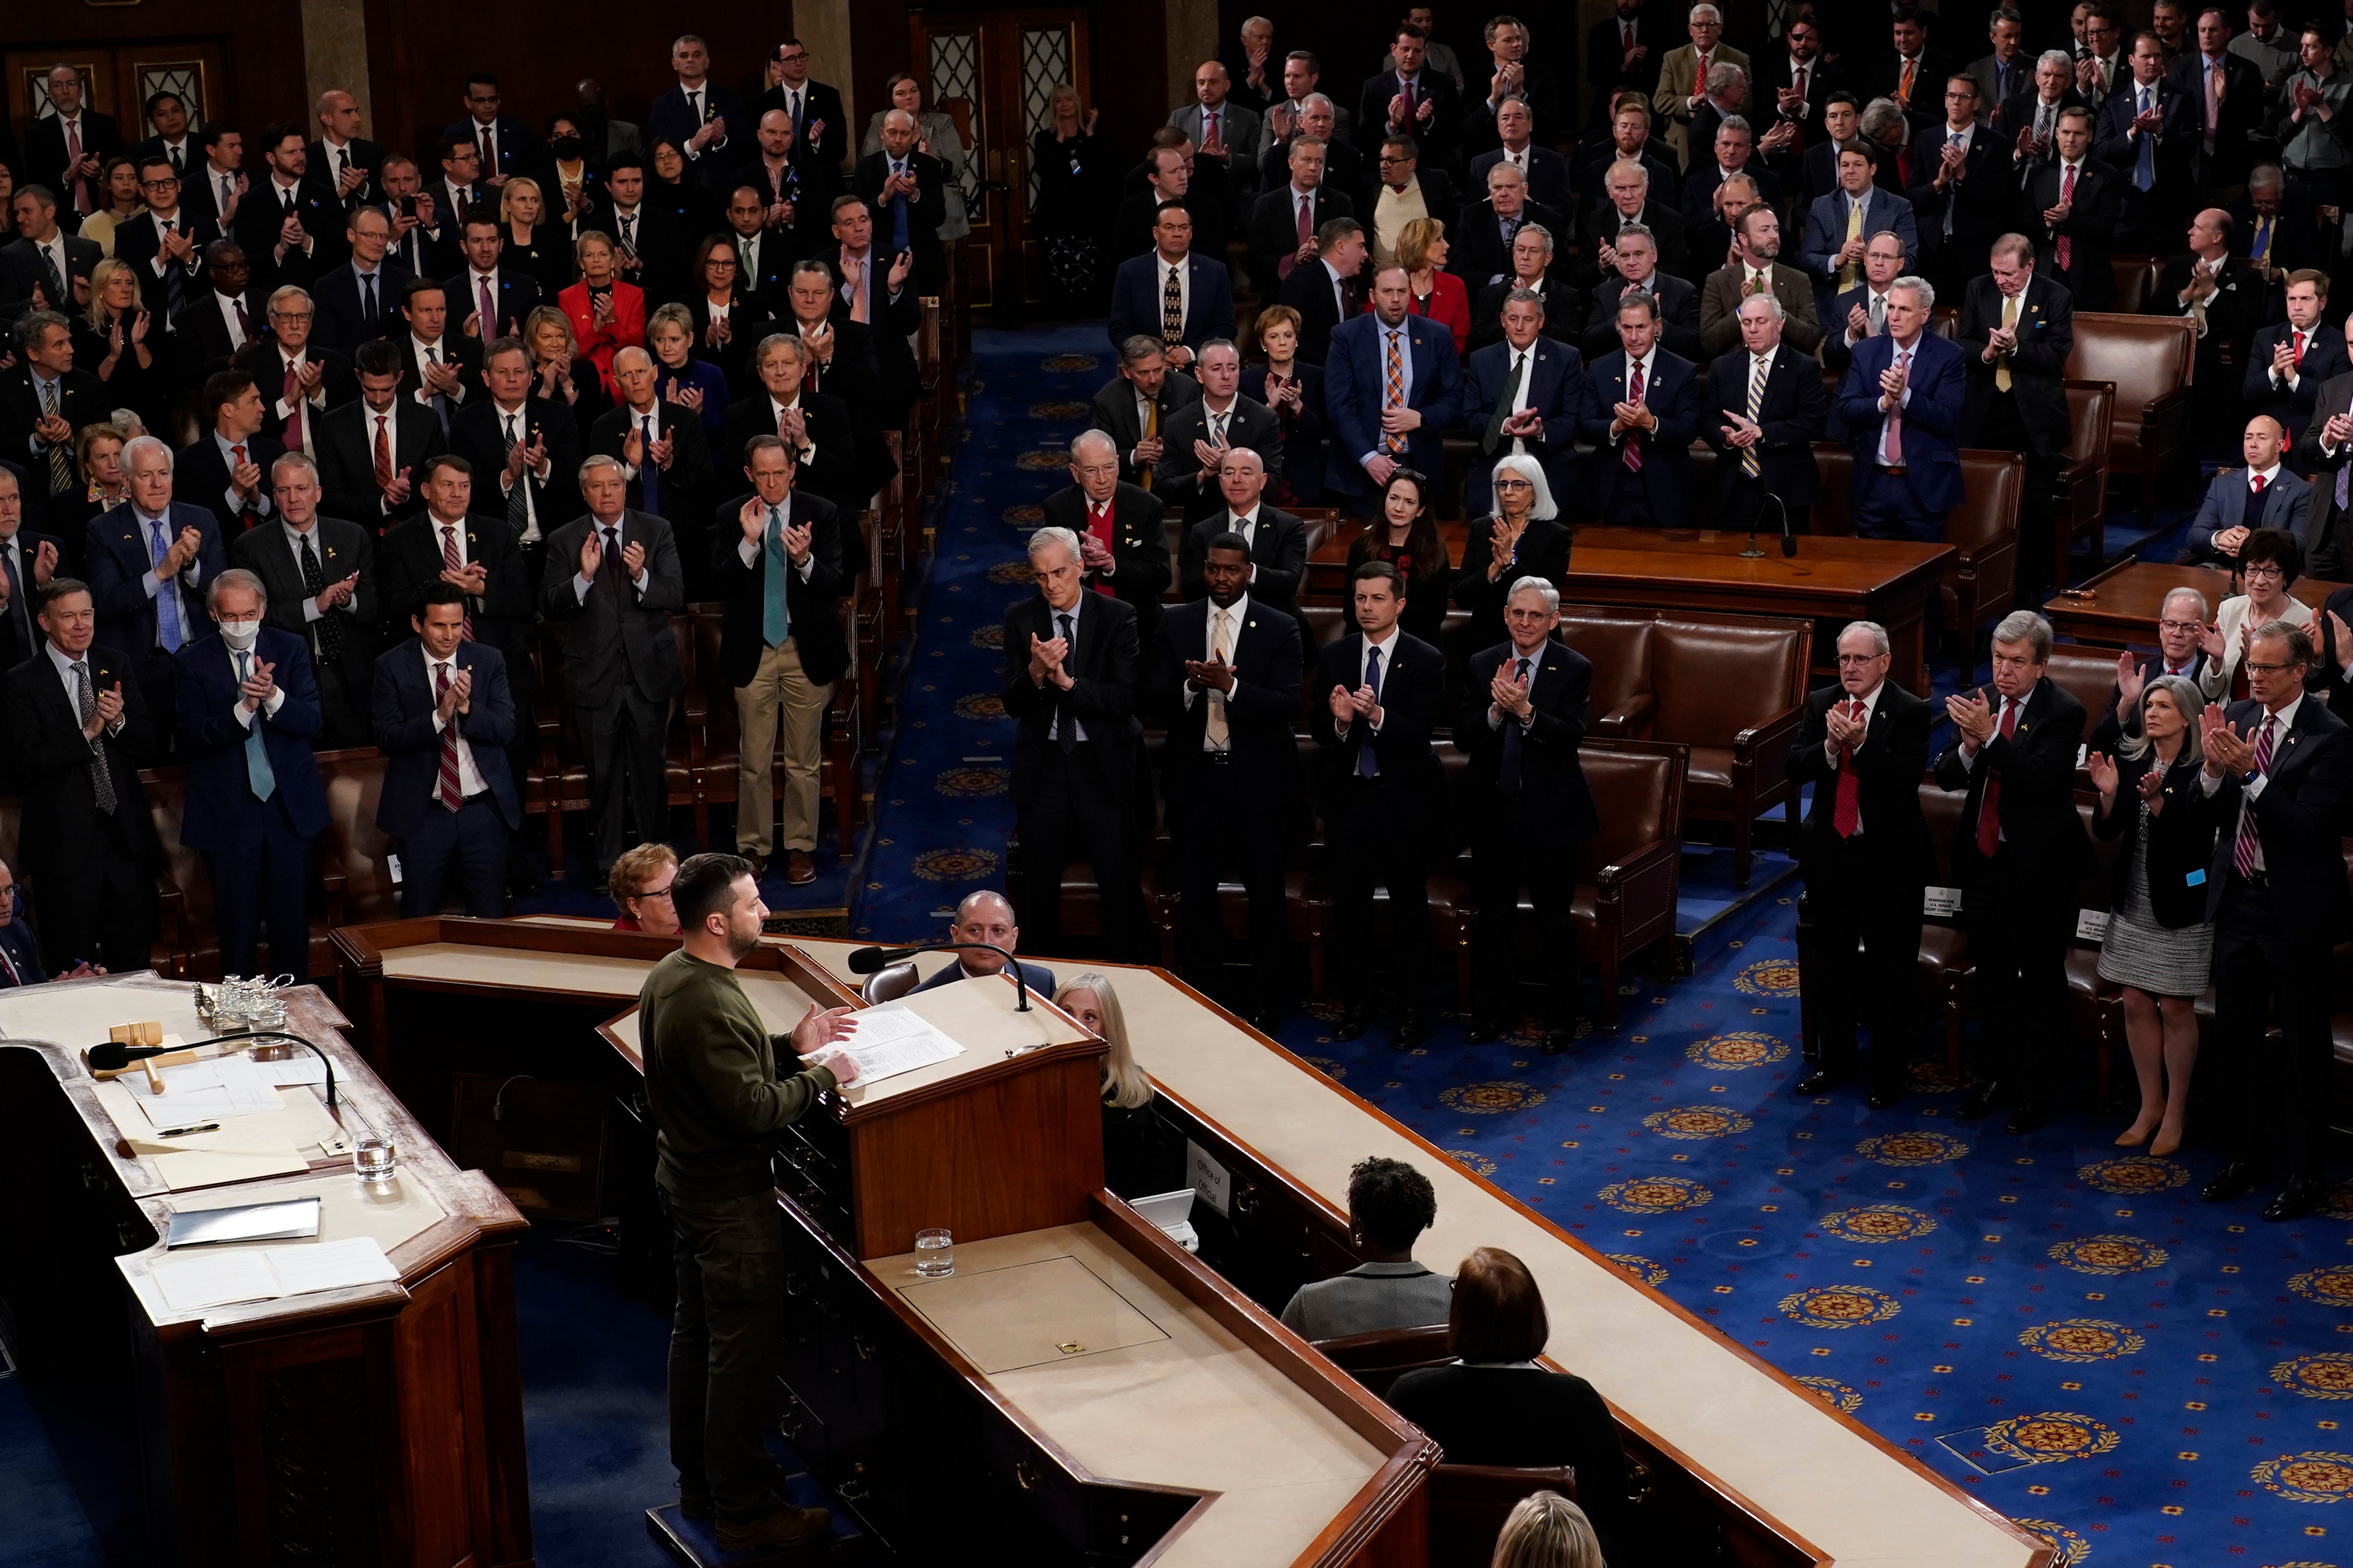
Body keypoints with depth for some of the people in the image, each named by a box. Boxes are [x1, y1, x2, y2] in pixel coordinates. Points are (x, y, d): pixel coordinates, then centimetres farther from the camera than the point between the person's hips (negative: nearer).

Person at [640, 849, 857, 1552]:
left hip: (685, 1182, 11)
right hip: (730, 1201, -11)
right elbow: (753, 1108, -28)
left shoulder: (667, 977, 3)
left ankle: (701, 1479, 34)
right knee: (745, 1349, 0)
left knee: (696, 1332, 20)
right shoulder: (710, 1004, -30)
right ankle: (744, 1509, 9)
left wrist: (791, 1044, 5)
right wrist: (822, 1076, -15)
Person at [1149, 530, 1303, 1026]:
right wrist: (1190, 686, -22)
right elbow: (1153, 696, -1)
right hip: (1194, 775, 2)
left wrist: (1230, 685, -27)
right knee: (1195, 893, 9)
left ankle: (1265, 1005, 17)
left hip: (1257, 779, -2)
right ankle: (1204, 999, 21)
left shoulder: (1279, 629, -4)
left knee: (1266, 895, 5)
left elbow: (1287, 705, -13)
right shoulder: (1175, 624, 5)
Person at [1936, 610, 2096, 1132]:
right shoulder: (1977, 702, 3)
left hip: (2038, 868, -5)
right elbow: (1945, 776, 1)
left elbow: (2042, 778, -26)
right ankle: (1999, 1075, 32)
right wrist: (1968, 746, -19)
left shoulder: (2063, 713, -14)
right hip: (1983, 859, 6)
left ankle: (2037, 1089, 19)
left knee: (2042, 982, 6)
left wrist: (1989, 735, -32)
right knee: (1993, 978, 17)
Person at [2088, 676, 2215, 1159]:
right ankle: (2151, 1106, 23)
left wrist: (2157, 801, -33)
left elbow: (2196, 836, -19)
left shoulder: (2201, 771, -12)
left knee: (2176, 1009, 3)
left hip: (2180, 905, -5)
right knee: (2137, 1005, 9)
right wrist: (2108, 794, -17)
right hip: (2133, 902, 5)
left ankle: (2175, 1113, 16)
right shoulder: (2129, 760, 2)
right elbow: (2107, 830, 2)